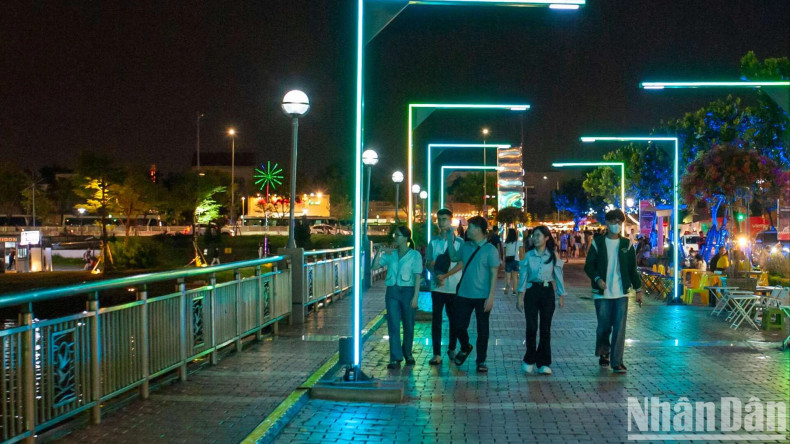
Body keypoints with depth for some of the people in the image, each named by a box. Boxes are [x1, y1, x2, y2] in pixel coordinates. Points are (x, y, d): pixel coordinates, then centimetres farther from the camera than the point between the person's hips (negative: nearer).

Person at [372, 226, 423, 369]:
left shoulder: (415, 255, -2)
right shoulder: (390, 254, 9)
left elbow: (417, 277, -7)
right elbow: (374, 266, 4)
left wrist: (415, 297, -13)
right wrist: (378, 252, -7)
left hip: (408, 291, -3)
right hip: (392, 292, 3)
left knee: (408, 326, 9)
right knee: (393, 325, -4)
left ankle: (407, 353, 30)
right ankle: (395, 358, -3)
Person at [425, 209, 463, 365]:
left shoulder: (459, 242, -1)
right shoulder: (433, 242, 8)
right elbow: (428, 263, 7)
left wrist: (446, 275, -17)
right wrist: (436, 274, -12)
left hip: (454, 287, -1)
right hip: (437, 287, 2)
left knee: (454, 319, 9)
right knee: (436, 319, -2)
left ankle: (452, 349, 27)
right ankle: (437, 354, -2)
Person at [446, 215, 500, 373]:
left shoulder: (490, 250, -9)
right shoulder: (465, 247, 6)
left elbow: (494, 274, -10)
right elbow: (453, 257, 23)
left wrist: (491, 296, -15)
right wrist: (450, 239, 12)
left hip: (482, 297, -4)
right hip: (464, 295, 4)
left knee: (482, 330, 5)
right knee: (459, 325, 6)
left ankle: (481, 361, 18)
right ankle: (465, 348, 34)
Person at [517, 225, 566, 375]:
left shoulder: (553, 255, 1)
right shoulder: (529, 255, 2)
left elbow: (558, 276, 5)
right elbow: (523, 276, 2)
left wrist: (561, 296, 4)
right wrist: (520, 297, -2)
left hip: (547, 291, 0)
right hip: (531, 291, 0)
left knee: (545, 329, 2)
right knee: (531, 328, -6)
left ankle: (543, 363, 10)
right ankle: (529, 360, 10)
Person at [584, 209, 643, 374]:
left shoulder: (626, 244, 8)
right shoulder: (598, 243, 3)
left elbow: (633, 268, 10)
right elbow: (588, 265, 0)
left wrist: (638, 289, 6)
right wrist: (597, 279, -17)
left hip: (621, 293, 1)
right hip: (602, 293, -1)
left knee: (619, 328, -5)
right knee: (604, 326, 3)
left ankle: (617, 362, -1)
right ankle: (603, 353, 28)